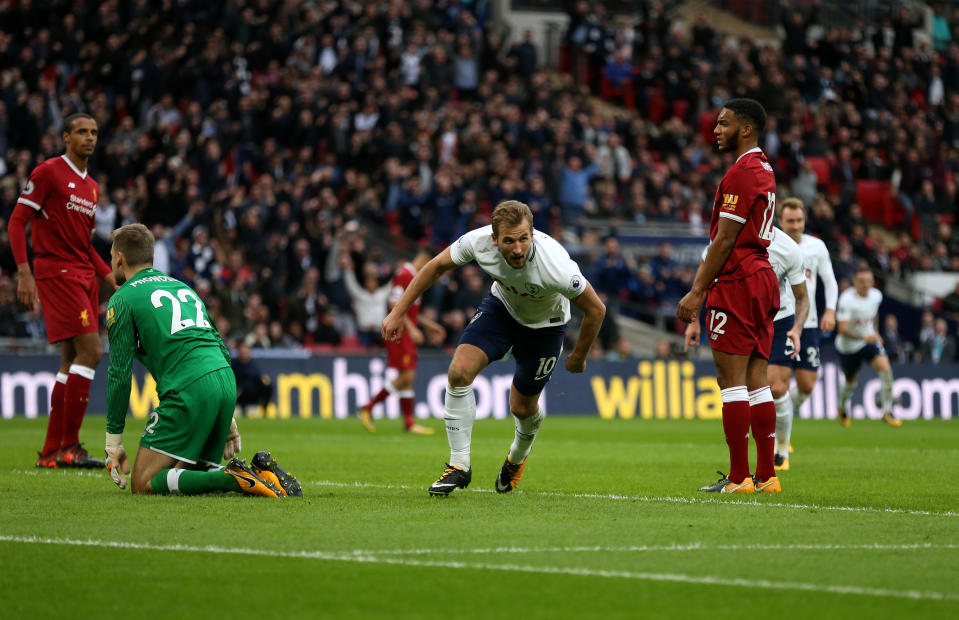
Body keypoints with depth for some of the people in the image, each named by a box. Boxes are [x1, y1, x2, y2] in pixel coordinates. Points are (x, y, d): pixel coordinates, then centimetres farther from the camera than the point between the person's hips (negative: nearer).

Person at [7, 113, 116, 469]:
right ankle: (69, 446, -14)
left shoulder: (92, 188, 19)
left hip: (84, 276, 9)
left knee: (72, 360, 7)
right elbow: (17, 221, -9)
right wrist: (24, 271, -18)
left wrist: (110, 278, 16)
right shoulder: (48, 173, -6)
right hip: (56, 272, -9)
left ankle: (51, 452, 11)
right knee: (90, 352, -17)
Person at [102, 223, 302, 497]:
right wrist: (227, 417, 28)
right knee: (189, 473, 19)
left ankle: (234, 478, -23)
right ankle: (260, 473, -6)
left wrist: (113, 441, 6)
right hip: (227, 381, 7)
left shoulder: (123, 299, 7)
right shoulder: (181, 287, 29)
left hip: (188, 390, -7)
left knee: (144, 483, -5)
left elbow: (120, 373, 2)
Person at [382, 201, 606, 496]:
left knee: (523, 407, 7)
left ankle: (517, 459, 44)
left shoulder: (554, 266, -40)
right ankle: (459, 465, -7)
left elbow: (596, 309, -25)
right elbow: (437, 266, -11)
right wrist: (399, 311, -10)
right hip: (502, 306, 2)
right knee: (459, 370, -20)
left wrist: (578, 358, -10)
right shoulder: (479, 241, -31)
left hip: (544, 324, -2)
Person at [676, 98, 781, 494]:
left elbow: (724, 241, -16)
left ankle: (738, 477, -8)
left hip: (737, 283, -10)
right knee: (756, 379, 10)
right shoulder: (764, 169, 17)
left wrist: (697, 293, -13)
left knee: (731, 378, -7)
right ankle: (766, 475, 9)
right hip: (763, 278, 10)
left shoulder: (741, 173, -13)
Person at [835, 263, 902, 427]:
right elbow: (842, 329, -33)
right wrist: (863, 337, -46)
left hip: (869, 340, 3)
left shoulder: (876, 295, -8)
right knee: (851, 381, 13)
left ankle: (887, 412, -15)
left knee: (884, 366, -22)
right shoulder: (847, 299, -27)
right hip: (848, 346, -3)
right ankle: (842, 408, 48)